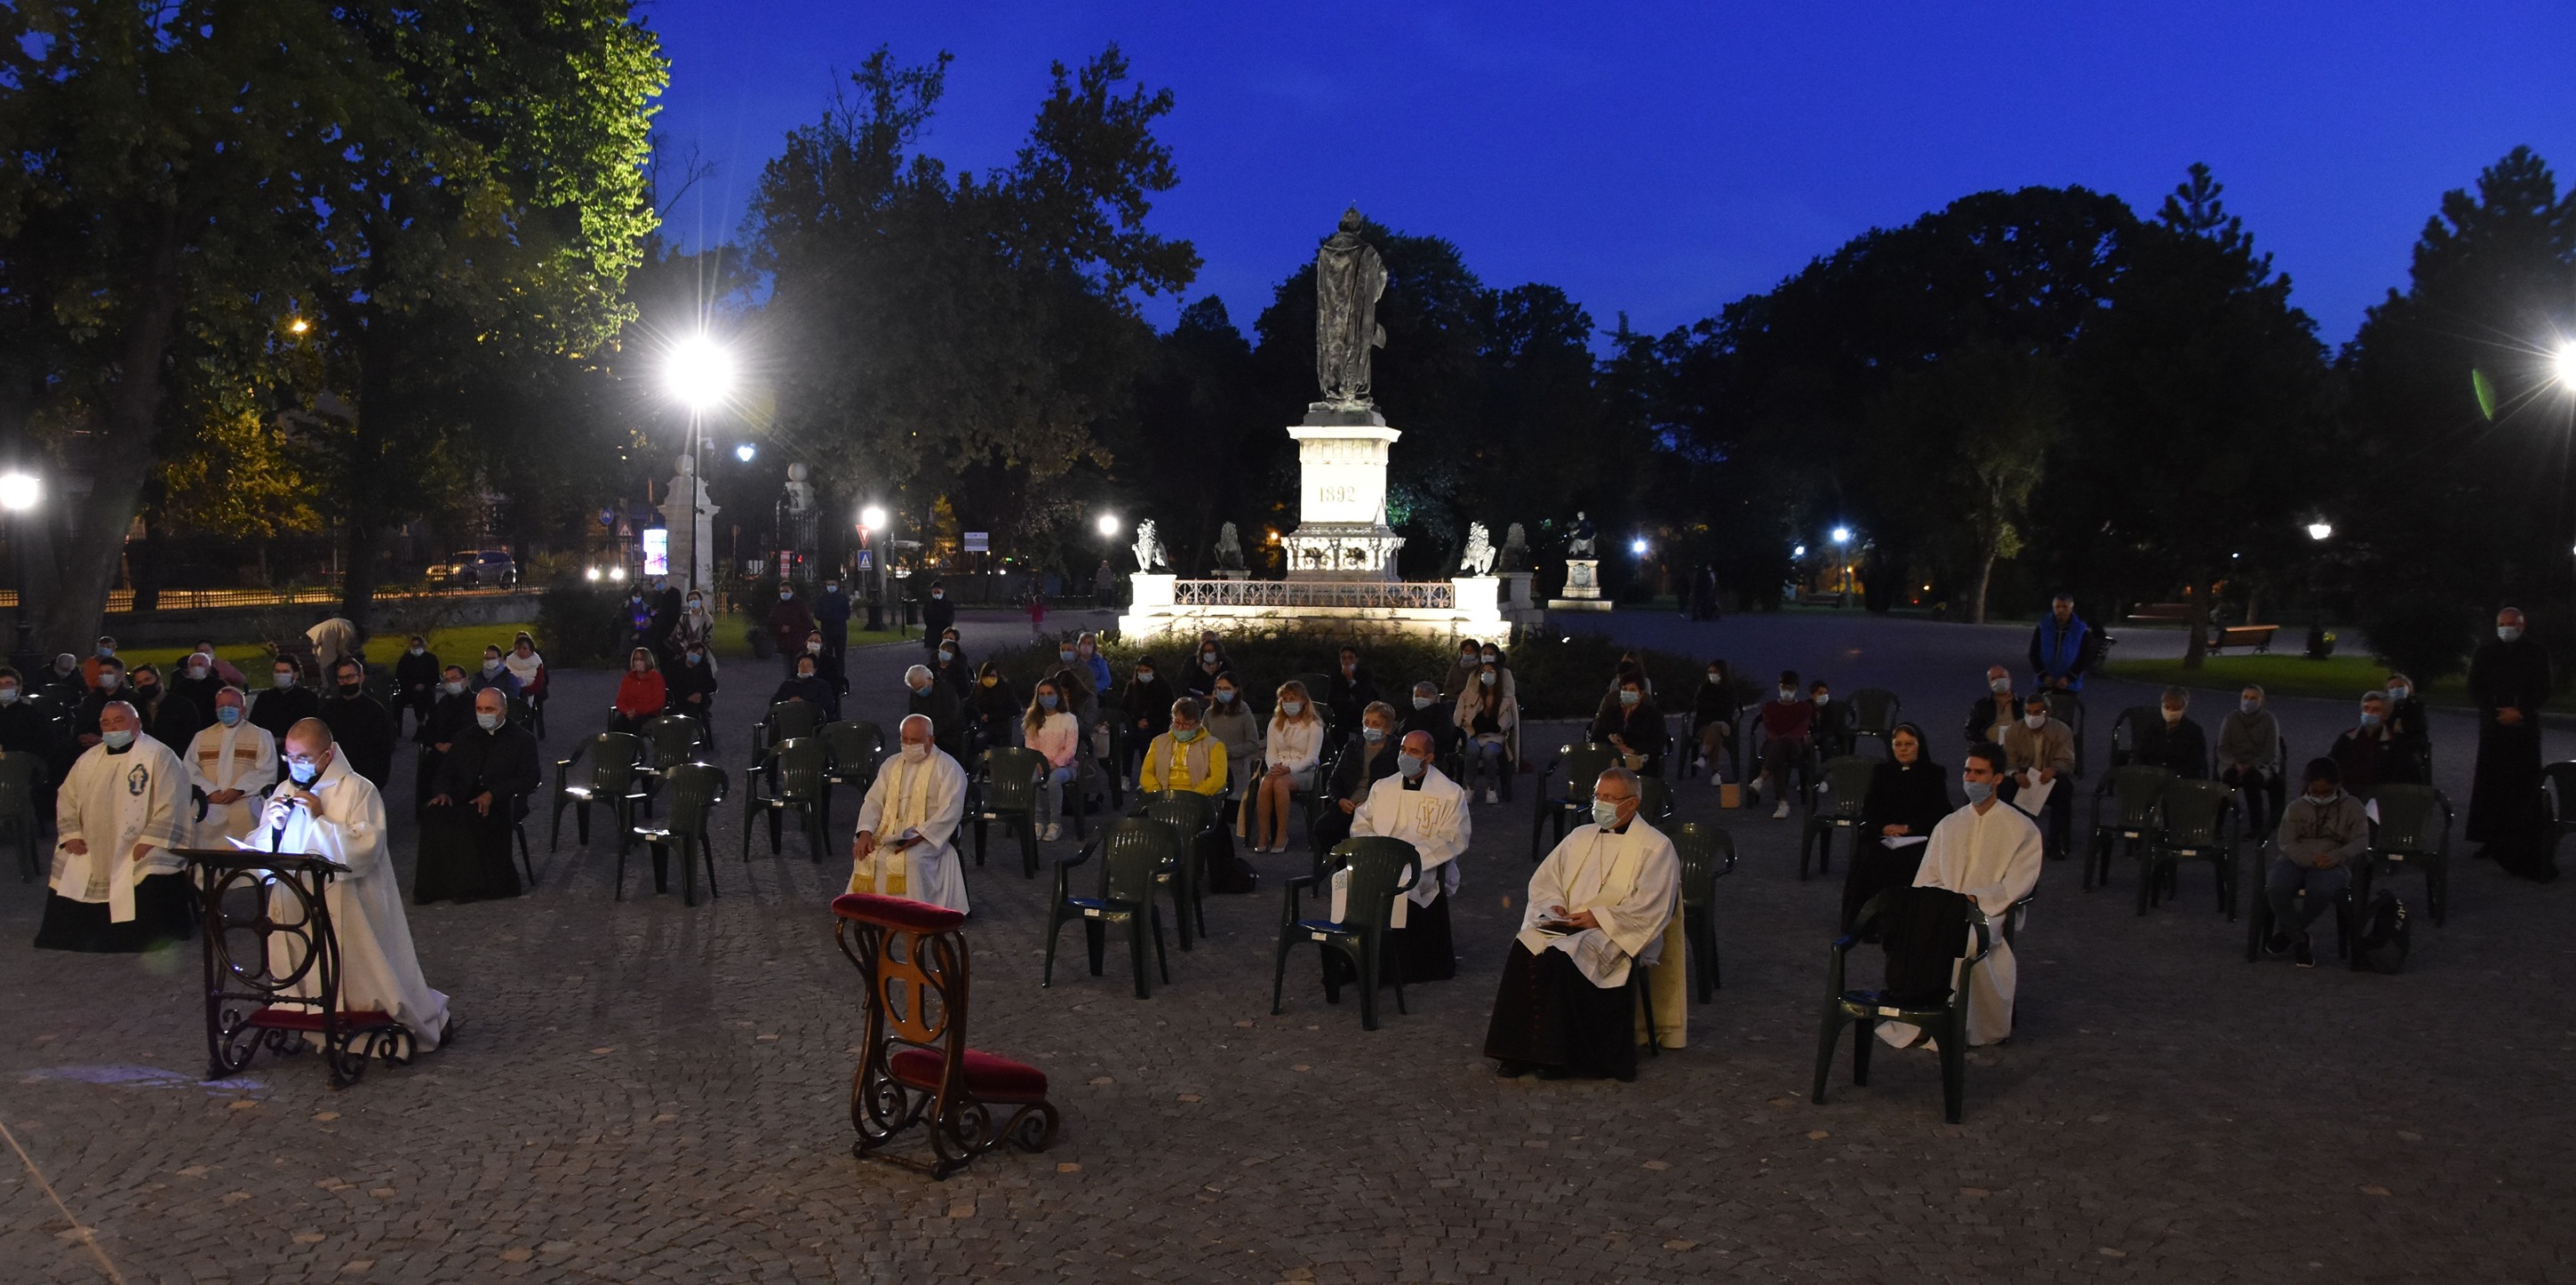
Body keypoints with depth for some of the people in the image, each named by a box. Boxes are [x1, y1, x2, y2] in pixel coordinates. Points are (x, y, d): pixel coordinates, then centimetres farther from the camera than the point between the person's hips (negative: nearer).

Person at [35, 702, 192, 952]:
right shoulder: (89, 759, 13)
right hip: (88, 856, 6)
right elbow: (66, 797, 17)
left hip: (139, 856, -6)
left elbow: (170, 805, -13)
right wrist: (70, 834, 3)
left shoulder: (159, 756, -7)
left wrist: (149, 842, -20)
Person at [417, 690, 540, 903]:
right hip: (464, 803, 4)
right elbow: (445, 772, 19)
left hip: (502, 805, -4)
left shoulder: (523, 739, 7)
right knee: (435, 814, -29)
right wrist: (443, 792, -5)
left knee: (468, 819, -36)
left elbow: (528, 781, -3)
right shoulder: (465, 738, 22)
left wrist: (493, 794, -17)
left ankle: (473, 885, -26)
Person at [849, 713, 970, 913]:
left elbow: (949, 813, -13)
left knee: (910, 860, -34)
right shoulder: (892, 764, 16)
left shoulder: (948, 768, -3)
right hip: (890, 833, 5)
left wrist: (918, 837, -24)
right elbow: (873, 802, 12)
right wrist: (865, 833, -8)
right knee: (867, 856, -22)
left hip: (929, 837, -5)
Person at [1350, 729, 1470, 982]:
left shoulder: (1451, 793, 4)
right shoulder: (1382, 787, 18)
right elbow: (1360, 825, 15)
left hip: (1425, 870, -3)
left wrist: (1412, 854, -16)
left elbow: (1454, 840, -5)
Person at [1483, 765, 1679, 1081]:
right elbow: (1543, 879, 20)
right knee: (1524, 950, -26)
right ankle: (1518, 1050, -24)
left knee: (1562, 958, -34)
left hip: (1617, 936, -5)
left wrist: (1600, 918, -16)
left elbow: (1651, 906, -9)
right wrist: (1553, 906, -2)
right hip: (1566, 925, 5)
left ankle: (1557, 1055, -25)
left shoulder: (1656, 847, 1)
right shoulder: (1580, 837, 20)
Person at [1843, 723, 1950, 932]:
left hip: (1919, 838, -2)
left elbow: (1939, 813, 2)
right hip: (1881, 836, 2)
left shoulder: (1935, 774, 11)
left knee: (1907, 861, -35)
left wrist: (1907, 828, -12)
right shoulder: (1880, 772, 19)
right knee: (1870, 859, -31)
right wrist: (1885, 827, -11)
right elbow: (1868, 810, 11)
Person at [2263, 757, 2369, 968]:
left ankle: (2286, 932, -12)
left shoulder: (2352, 807, 8)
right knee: (2276, 887, -34)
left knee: (2321, 890, -39)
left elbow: (2361, 842, -1)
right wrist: (2310, 859, -20)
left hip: (2333, 864, -1)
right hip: (2296, 860, 1)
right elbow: (2286, 842, 0)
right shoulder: (2296, 807, 9)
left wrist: (2336, 857, -21)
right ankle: (2299, 942, -14)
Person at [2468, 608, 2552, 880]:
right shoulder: (2485, 652, 7)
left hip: (2524, 726, -1)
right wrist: (2498, 713, -8)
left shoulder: (2536, 653, 4)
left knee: (2524, 784, -5)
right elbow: (2474, 689, 5)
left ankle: (2525, 843, -4)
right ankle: (2491, 839, 2)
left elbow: (2543, 691, 1)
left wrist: (2520, 712, -13)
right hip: (2493, 725, 1)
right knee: (2490, 783, -1)